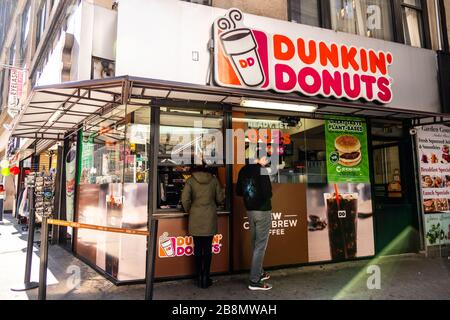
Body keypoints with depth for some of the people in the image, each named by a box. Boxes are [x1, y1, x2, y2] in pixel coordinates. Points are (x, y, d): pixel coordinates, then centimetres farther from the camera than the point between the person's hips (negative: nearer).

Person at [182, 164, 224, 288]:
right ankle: (206, 278, 11)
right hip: (210, 217, 1)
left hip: (196, 217, 0)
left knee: (198, 247, 8)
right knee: (208, 248, 7)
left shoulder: (191, 180, 0)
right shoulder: (213, 179, 3)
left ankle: (199, 277, 15)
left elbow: (184, 199, -8)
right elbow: (219, 198, 6)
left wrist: (188, 210, 9)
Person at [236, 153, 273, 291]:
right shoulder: (261, 170, -16)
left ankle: (259, 273, 32)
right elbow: (268, 193, -21)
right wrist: (267, 194, -1)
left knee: (255, 243, 19)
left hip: (250, 211, 7)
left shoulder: (243, 170, 5)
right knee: (260, 245, 0)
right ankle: (254, 281, 5)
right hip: (263, 211, -7)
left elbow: (238, 191, 11)